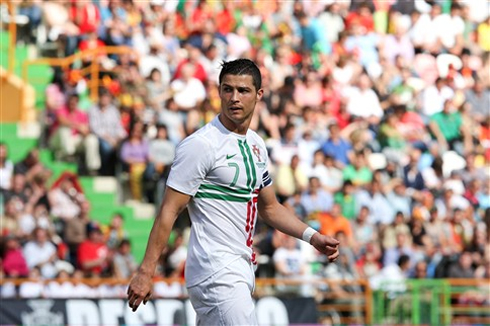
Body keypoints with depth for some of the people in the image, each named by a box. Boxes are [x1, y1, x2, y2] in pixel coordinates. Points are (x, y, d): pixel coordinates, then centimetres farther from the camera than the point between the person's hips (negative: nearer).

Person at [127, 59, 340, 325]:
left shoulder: (256, 145, 14)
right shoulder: (200, 144, -11)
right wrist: (145, 272, -17)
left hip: (241, 270, 8)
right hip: (216, 274, -8)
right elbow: (169, 211, -13)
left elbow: (269, 208, 25)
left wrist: (312, 236, 11)